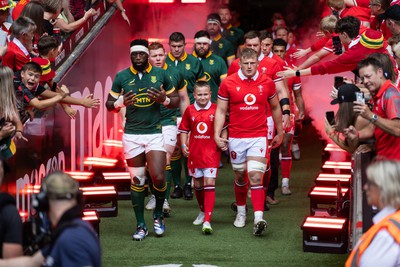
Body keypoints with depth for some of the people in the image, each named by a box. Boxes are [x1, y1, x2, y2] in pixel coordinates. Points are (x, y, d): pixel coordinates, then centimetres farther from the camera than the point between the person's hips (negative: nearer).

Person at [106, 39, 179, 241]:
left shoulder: (160, 74, 3)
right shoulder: (121, 77, 3)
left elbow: (176, 100, 10)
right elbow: (109, 104, 8)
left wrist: (164, 99, -12)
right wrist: (121, 102, -14)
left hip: (155, 133, 0)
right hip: (132, 135, 1)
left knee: (158, 178, -11)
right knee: (137, 181, 3)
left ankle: (158, 215, 15)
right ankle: (141, 226, 12)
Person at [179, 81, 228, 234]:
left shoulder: (216, 110, -3)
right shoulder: (190, 111, 4)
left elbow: (224, 128, 5)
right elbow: (184, 130, 11)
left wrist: (223, 142, -8)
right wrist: (184, 145, -1)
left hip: (211, 152, -4)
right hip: (194, 153, 4)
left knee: (209, 184, -11)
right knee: (198, 184, 15)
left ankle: (207, 221, -16)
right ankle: (203, 212, 39)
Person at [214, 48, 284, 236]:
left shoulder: (267, 83, 1)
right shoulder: (228, 83, -1)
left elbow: (275, 108, 14)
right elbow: (221, 110, 3)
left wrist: (279, 133, 19)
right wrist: (217, 134, -8)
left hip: (259, 137, -1)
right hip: (236, 137, 1)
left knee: (256, 175, -13)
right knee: (240, 176, 12)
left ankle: (258, 218, -21)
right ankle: (241, 212, 33)